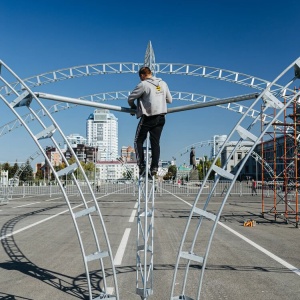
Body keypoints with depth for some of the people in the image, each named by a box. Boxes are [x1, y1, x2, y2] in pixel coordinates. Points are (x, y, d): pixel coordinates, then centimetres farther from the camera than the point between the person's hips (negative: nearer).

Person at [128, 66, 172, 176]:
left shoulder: (143, 84, -8)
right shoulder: (163, 83, 9)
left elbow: (130, 98, -3)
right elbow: (169, 100, 16)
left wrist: (134, 107, 16)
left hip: (148, 117, -5)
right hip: (161, 117, 5)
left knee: (138, 141, 8)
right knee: (155, 142, 8)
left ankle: (141, 165, 2)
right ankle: (154, 167, 5)